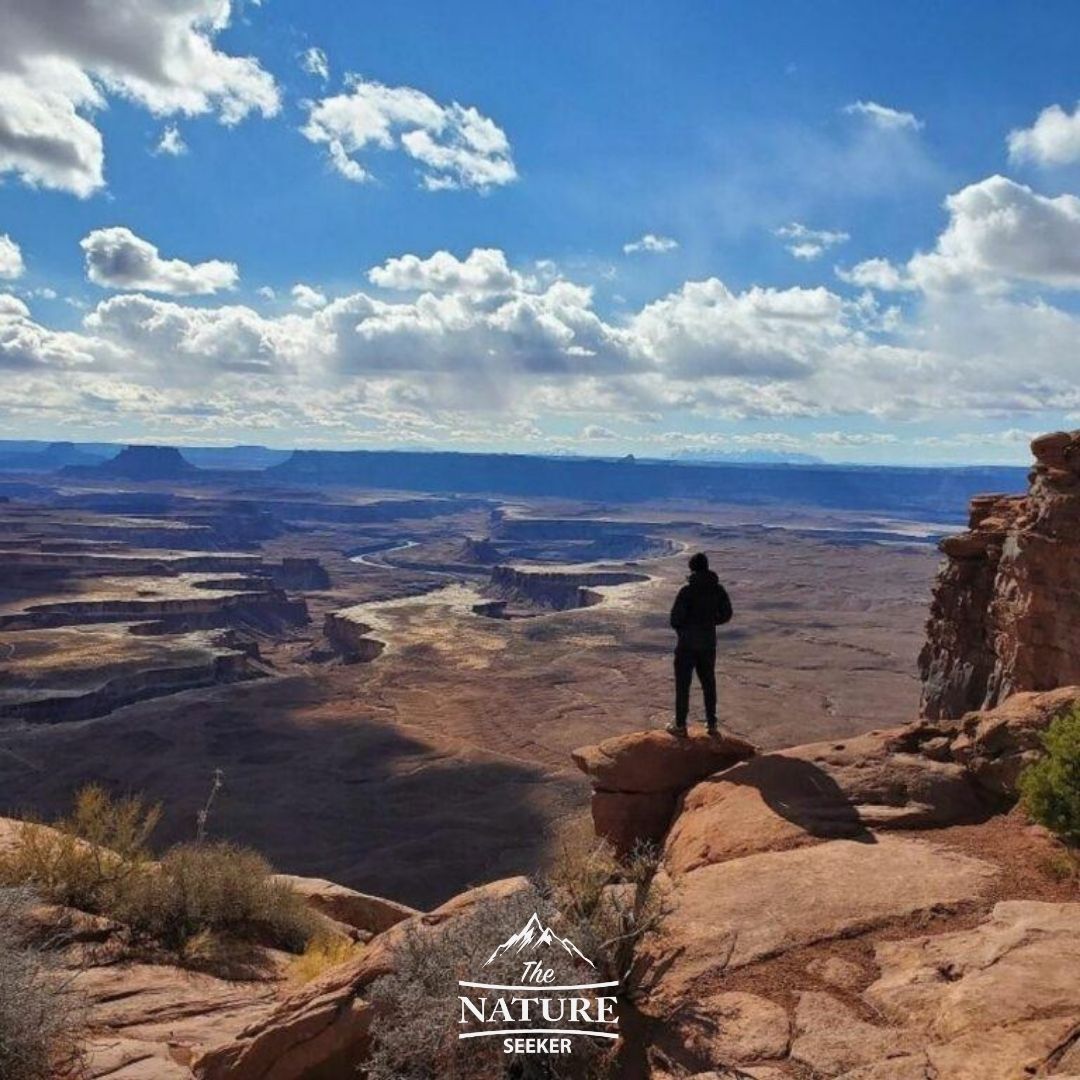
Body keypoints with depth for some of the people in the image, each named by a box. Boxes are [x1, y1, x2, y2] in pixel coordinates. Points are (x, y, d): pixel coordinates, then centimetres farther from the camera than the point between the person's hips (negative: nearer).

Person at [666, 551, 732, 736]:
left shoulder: (687, 590, -16)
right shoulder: (718, 590, -2)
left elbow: (676, 618, -15)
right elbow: (726, 615, 6)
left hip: (687, 644, -4)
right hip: (709, 643, 4)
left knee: (683, 684, 5)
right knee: (708, 683, 16)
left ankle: (680, 725, 10)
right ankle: (711, 723, 22)